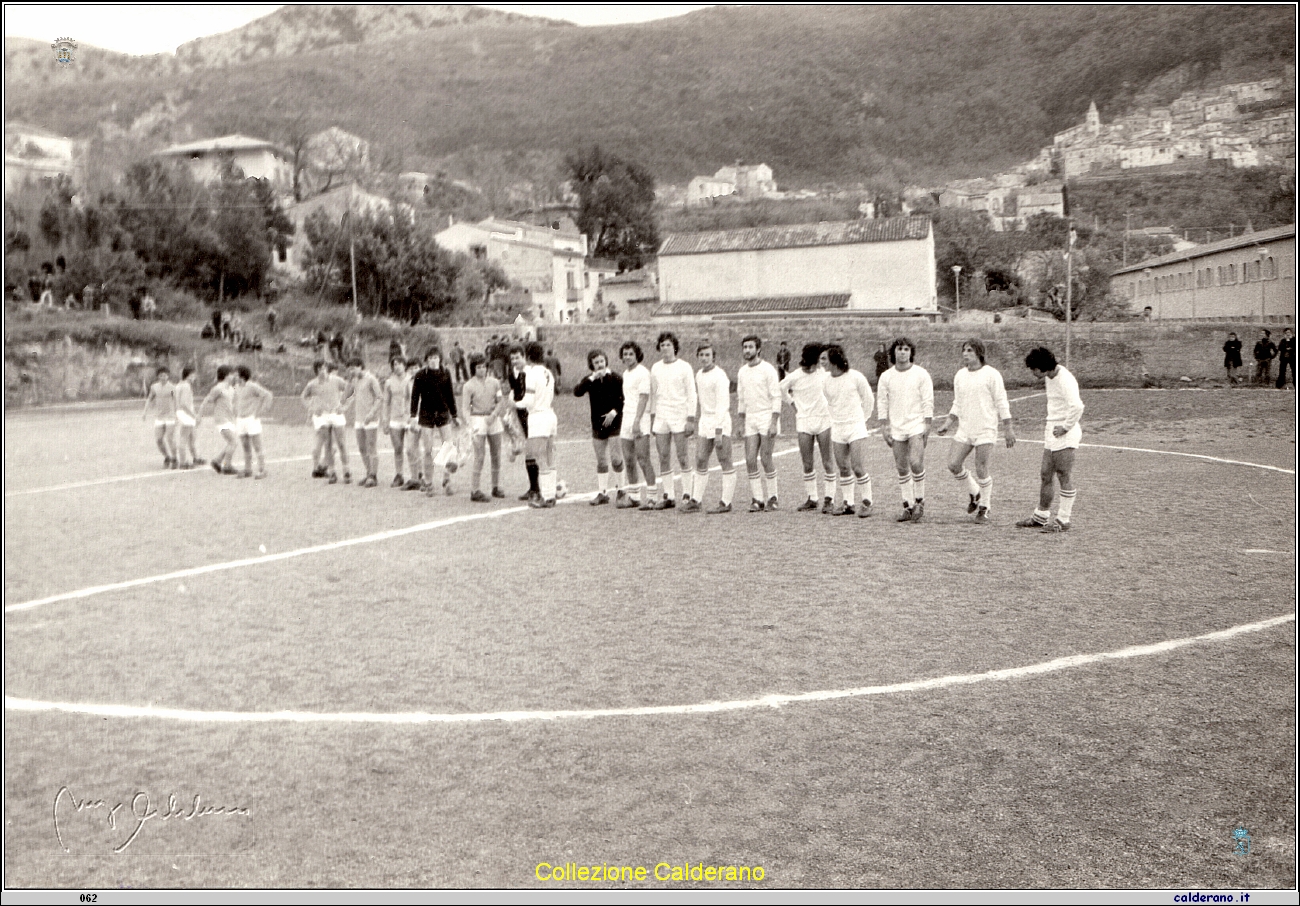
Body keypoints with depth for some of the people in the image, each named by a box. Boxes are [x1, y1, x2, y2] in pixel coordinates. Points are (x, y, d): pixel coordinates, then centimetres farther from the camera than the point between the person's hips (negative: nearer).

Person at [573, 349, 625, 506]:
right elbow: (577, 392, -11)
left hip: (615, 422, -4)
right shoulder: (590, 380, 5)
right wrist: (591, 378, -17)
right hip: (597, 424, 4)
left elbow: (624, 398, -3)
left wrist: (614, 411, -16)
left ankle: (620, 490, 7)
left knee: (616, 458, -6)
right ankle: (602, 492, 14)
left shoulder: (615, 379, -4)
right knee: (601, 460, 8)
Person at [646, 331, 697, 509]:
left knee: (682, 458, -6)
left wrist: (690, 419, -10)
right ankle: (667, 497, 8)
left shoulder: (684, 367, -2)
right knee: (663, 458, 3)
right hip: (661, 417, 5)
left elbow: (691, 395, -3)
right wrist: (652, 417, 14)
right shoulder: (655, 368, 11)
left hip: (679, 416, -4)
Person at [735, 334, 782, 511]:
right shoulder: (742, 372, 12)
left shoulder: (768, 370, -7)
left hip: (767, 417, -5)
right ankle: (756, 499, 5)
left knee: (765, 459, -6)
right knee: (750, 460, -2)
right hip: (750, 419, 5)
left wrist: (774, 423, -16)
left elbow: (776, 397, -10)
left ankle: (772, 498, 7)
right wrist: (741, 423, 14)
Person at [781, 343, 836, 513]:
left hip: (823, 420, 1)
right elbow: (781, 388, 13)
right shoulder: (795, 376, -6)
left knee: (827, 462, -1)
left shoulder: (824, 372, 0)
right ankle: (811, 499, 15)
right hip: (804, 422, -1)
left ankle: (828, 498, 5)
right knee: (807, 465, 3)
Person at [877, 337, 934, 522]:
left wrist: (927, 425, -8)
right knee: (902, 468, 4)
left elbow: (928, 401, -1)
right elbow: (882, 402, 10)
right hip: (896, 428, 3)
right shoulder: (886, 377, 6)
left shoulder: (921, 374, -1)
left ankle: (919, 501, 2)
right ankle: (908, 507, 12)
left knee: (915, 463, -16)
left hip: (917, 425, -3)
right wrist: (886, 426, 3)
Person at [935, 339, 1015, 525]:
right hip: (964, 430, 5)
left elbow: (1001, 403, -4)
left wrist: (1008, 429, -6)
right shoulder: (959, 376, 11)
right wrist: (946, 425, 9)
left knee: (981, 470, -5)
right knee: (953, 464, -4)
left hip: (985, 430, -5)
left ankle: (984, 509, 12)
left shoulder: (991, 374, -6)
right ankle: (975, 493, 22)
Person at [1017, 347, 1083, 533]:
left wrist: (1066, 427, -20)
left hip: (1064, 434, -9)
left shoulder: (1065, 380, -18)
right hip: (1052, 431, 9)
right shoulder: (1049, 378, 11)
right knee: (1045, 475, 12)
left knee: (1065, 477, -3)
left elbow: (1077, 406, -31)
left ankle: (1063, 520, 4)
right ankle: (1041, 517, 22)